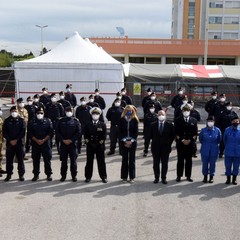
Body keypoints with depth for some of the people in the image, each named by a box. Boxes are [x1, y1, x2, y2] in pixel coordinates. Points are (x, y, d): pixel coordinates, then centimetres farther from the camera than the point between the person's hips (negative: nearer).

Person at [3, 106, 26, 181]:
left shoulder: (21, 120, 3)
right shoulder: (7, 121, 6)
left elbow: (23, 132, -3)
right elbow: (4, 132, 2)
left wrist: (16, 140, -11)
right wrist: (10, 140, -9)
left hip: (19, 143, -1)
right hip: (9, 143, 1)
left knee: (20, 159, 2)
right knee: (9, 159, 4)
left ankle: (21, 174, 10)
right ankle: (9, 174, 14)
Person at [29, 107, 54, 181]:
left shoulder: (48, 121, 3)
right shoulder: (32, 122, 6)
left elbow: (51, 133, -2)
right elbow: (30, 133, 2)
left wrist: (44, 140, -12)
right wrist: (36, 140, -11)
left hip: (46, 143, -1)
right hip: (35, 143, 2)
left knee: (47, 159, 0)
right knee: (35, 160, 6)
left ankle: (49, 174, 9)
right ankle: (36, 174, 17)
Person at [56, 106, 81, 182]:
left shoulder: (76, 121, 2)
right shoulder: (61, 121, 5)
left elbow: (78, 132, -3)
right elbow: (57, 132, 2)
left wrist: (71, 140, -11)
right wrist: (63, 140, -9)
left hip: (73, 144, -1)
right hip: (63, 144, 1)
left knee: (73, 160, 3)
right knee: (63, 161, 5)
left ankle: (74, 176, 11)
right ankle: (63, 176, 14)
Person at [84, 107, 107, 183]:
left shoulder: (103, 125, 3)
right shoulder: (88, 125, 7)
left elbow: (104, 135, -2)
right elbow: (85, 135, 4)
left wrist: (101, 142, -11)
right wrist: (87, 141, -9)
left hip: (100, 146, -1)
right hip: (90, 146, 1)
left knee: (101, 162, 4)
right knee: (89, 162, 6)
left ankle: (103, 177, 11)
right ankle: (88, 177, 14)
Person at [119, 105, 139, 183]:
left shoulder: (135, 120, 2)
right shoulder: (122, 120, 2)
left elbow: (136, 132, 0)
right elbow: (120, 131, 0)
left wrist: (131, 141, -9)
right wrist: (125, 141, -9)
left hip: (132, 142, 0)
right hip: (124, 142, 0)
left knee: (132, 159, 3)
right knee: (124, 159, 3)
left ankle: (132, 177, 10)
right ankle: (124, 177, 10)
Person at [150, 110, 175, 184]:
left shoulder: (170, 125, -2)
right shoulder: (153, 125, 1)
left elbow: (173, 135, 4)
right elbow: (151, 135, 10)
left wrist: (169, 143, 0)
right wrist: (155, 141, 6)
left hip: (165, 147, -1)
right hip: (155, 147, 1)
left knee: (165, 164, 5)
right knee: (156, 163, 7)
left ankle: (164, 178, 14)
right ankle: (156, 177, 16)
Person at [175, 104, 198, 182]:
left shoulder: (194, 120, 8)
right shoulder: (178, 120, 2)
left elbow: (195, 133, 5)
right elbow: (176, 133, -2)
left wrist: (190, 140, -7)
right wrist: (182, 140, -10)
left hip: (190, 143, 2)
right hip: (180, 143, -2)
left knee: (189, 160, 7)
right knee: (180, 160, 2)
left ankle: (188, 176, 14)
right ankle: (179, 176, 9)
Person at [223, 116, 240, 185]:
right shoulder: (227, 130, -3)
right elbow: (224, 139, 10)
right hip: (228, 152, 0)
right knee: (228, 166, 7)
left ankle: (234, 179, 23)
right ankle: (228, 179, 21)